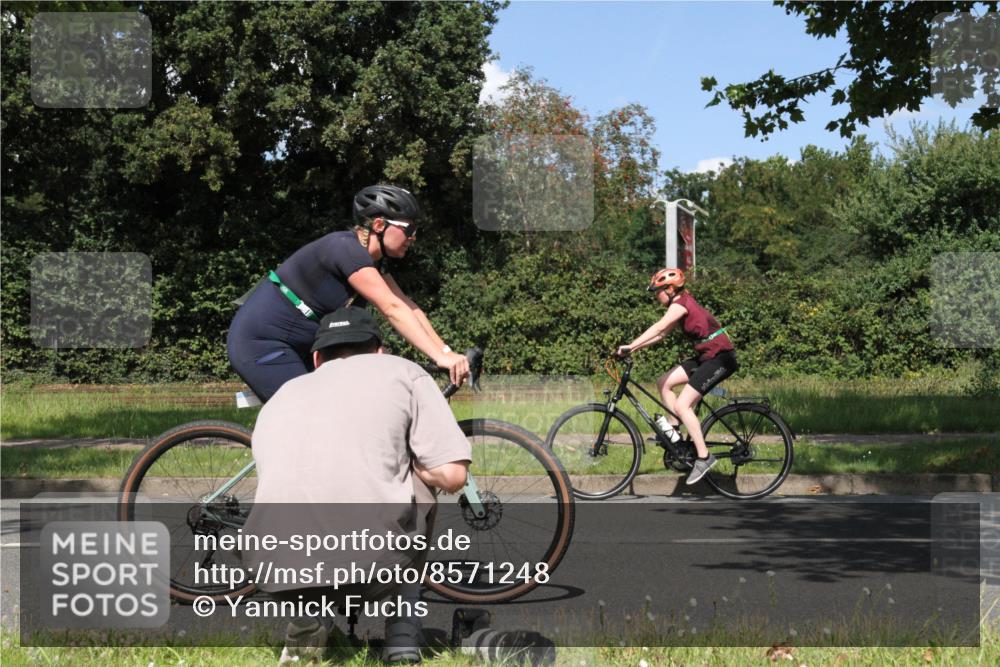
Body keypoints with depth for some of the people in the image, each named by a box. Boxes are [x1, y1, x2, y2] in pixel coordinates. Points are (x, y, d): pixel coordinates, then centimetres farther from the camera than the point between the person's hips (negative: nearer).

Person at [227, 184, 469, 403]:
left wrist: (448, 352, -6)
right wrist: (440, 356, -33)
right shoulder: (345, 249, -23)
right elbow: (392, 309, -30)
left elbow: (408, 307, 3)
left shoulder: (371, 259, 6)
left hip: (294, 347, 10)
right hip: (260, 344, -10)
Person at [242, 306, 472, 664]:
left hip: (276, 575, 4)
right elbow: (451, 475, 4)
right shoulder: (401, 372, 15)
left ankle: (303, 625, 12)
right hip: (371, 564, -3)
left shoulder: (280, 397, 28)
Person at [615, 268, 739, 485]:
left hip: (720, 358, -10)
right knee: (664, 383, 6)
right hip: (706, 356, 10)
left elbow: (658, 329, -26)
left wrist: (630, 346, -28)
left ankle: (704, 457, -11)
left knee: (682, 405, -14)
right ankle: (674, 427, 14)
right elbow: (661, 334, 14)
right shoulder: (683, 304, 15)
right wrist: (633, 348, 6)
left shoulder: (681, 304, -14)